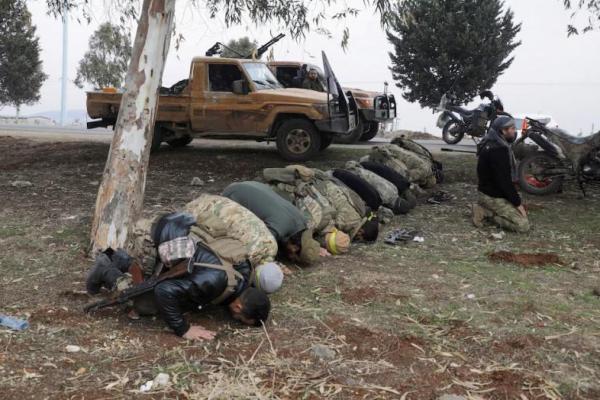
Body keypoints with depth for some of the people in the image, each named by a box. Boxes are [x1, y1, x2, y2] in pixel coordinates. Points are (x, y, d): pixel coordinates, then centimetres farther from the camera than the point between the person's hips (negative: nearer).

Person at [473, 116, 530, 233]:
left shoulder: (494, 144, 9)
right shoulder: (497, 150, -24)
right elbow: (504, 181, -25)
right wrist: (518, 203, -17)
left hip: (492, 192, 10)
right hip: (493, 197, -10)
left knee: (523, 213, 19)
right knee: (523, 225, -14)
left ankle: (486, 210, 9)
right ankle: (486, 213, -8)